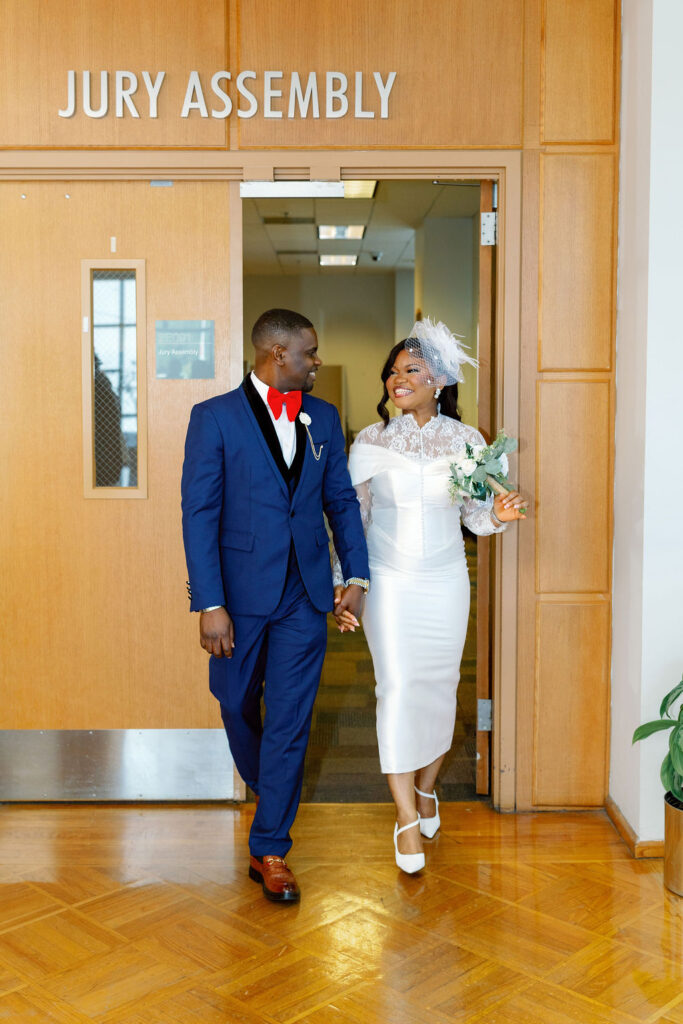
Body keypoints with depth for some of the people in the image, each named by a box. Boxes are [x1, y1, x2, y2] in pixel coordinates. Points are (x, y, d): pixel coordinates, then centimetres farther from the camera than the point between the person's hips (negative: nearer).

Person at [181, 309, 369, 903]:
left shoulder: (323, 418, 8)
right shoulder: (215, 417, -5)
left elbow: (342, 499, 11)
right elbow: (199, 514, -9)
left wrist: (357, 575, 2)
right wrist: (209, 604, -15)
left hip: (305, 592, 2)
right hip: (241, 590, -2)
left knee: (290, 719, 2)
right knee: (237, 703, 15)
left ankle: (270, 850, 13)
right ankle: (264, 786, 46)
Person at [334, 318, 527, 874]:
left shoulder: (467, 440, -1)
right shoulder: (370, 442, -3)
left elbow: (474, 516, 5)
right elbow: (352, 519, 1)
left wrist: (498, 514, -17)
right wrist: (343, 588, -3)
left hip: (446, 583, 1)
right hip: (388, 583, -1)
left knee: (440, 687, 10)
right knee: (397, 688, -5)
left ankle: (426, 787, 33)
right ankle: (407, 815, 6)